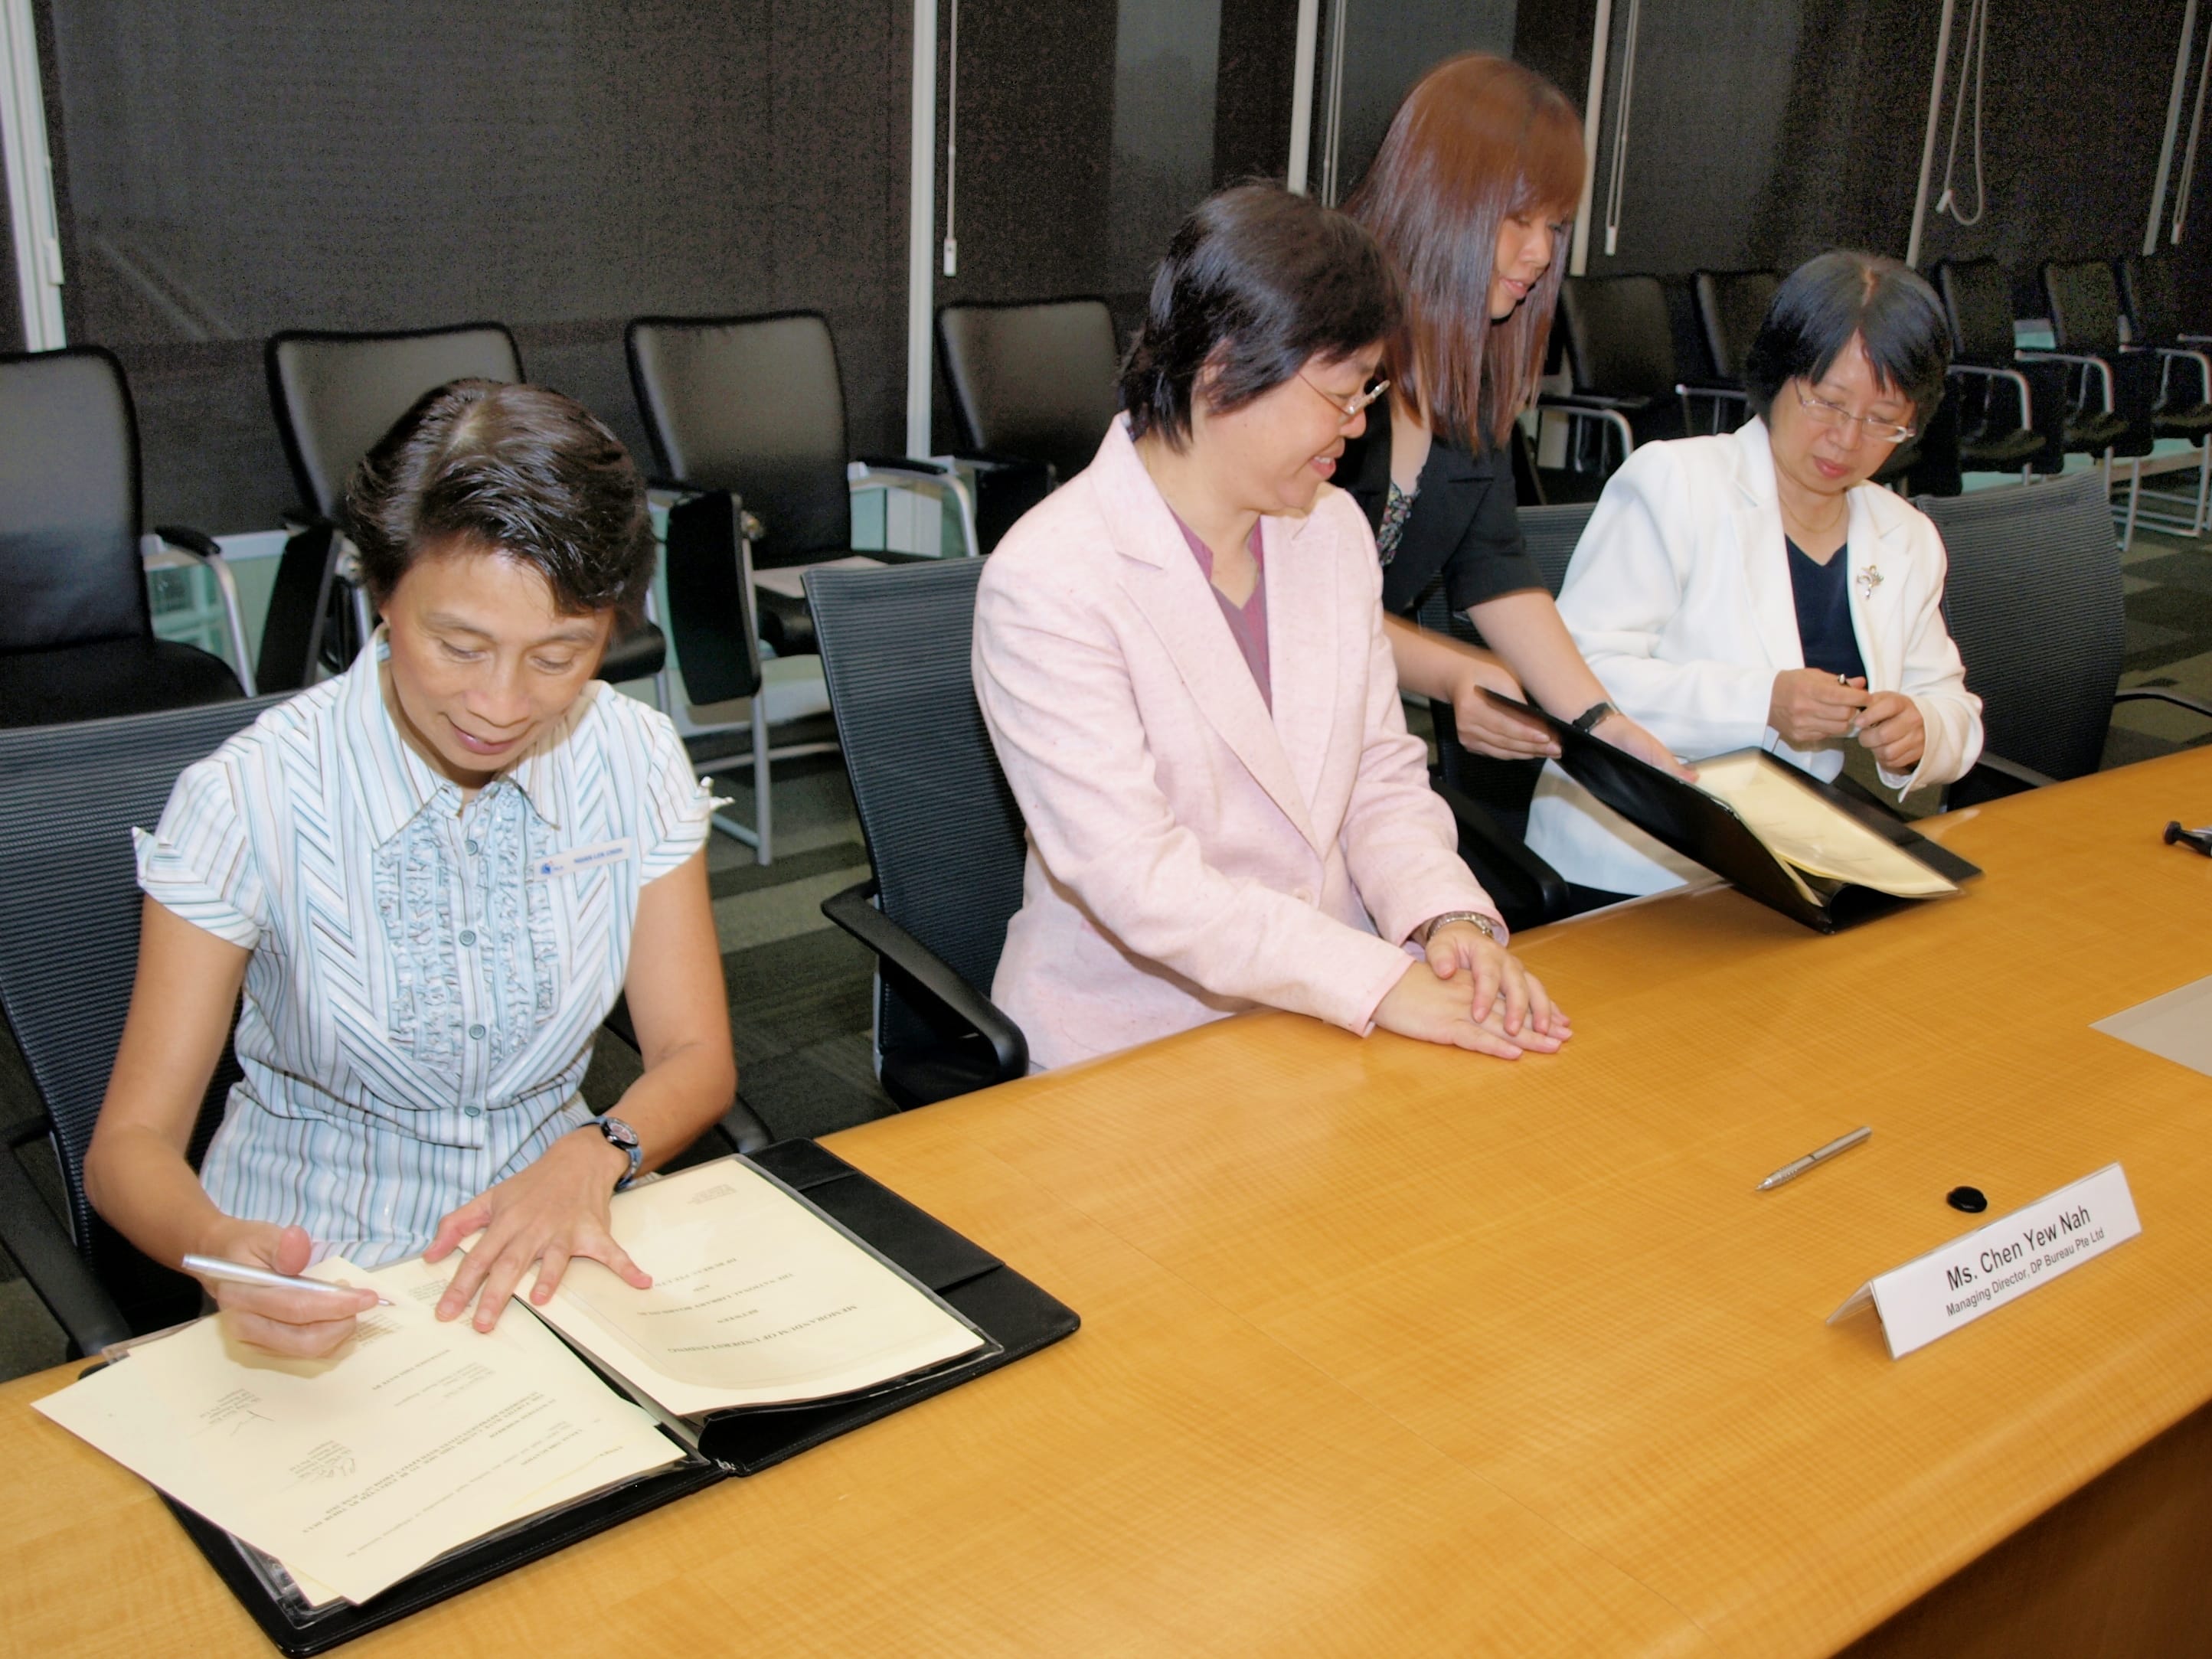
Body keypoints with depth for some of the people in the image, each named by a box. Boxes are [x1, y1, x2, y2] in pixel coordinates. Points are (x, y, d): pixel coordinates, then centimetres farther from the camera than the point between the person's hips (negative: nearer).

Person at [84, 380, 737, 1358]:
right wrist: (216, 1246, -36)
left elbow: (696, 1057, -1)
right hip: (313, 1273, 0)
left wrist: (589, 1158, -23)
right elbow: (130, 1144, -13)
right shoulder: (250, 800, -16)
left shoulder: (635, 763, -7)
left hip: (542, 1243, 1)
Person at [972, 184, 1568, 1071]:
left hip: (1329, 1012, 7)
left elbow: (1384, 773, 10)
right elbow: (1137, 879, -21)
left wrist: (1450, 917, -10)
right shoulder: (1048, 582, -15)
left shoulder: (1334, 530, 9)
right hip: (1136, 1044, -6)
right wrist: (1380, 982, -25)